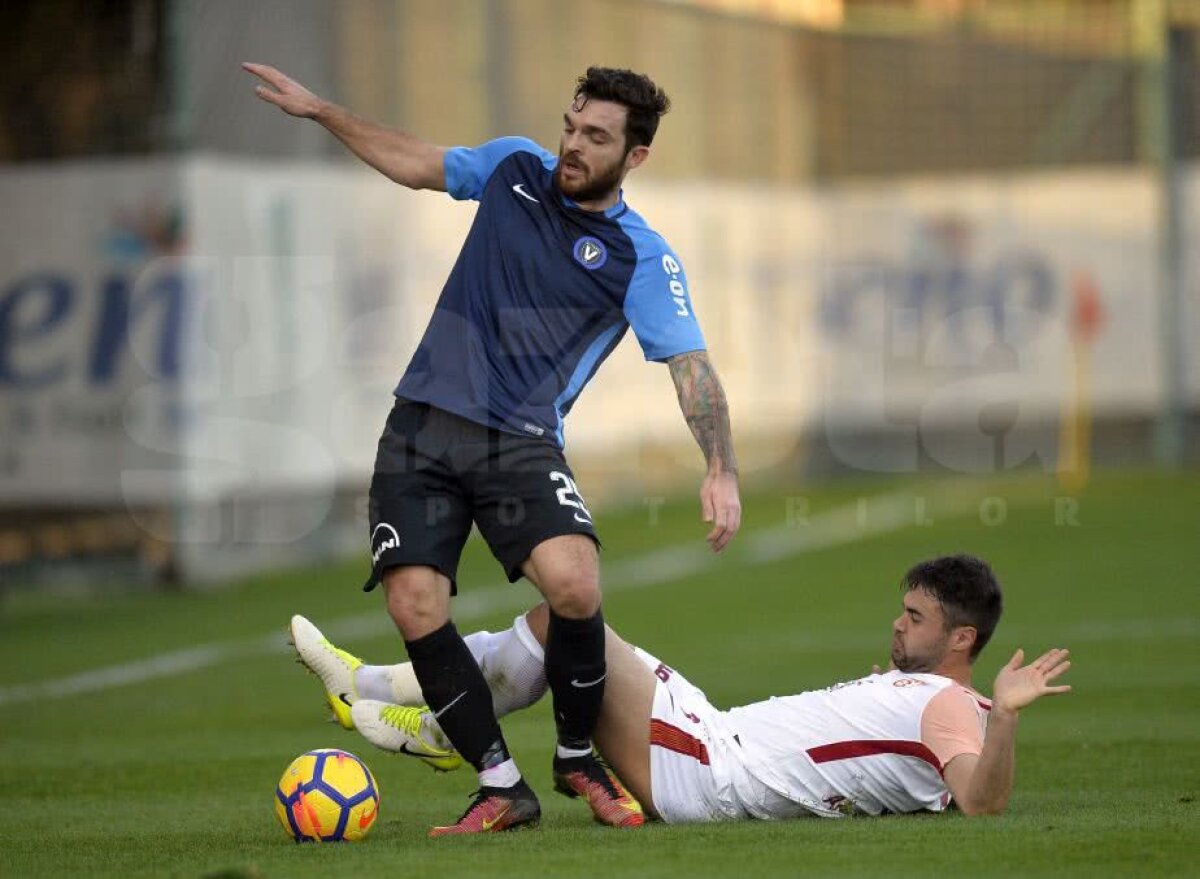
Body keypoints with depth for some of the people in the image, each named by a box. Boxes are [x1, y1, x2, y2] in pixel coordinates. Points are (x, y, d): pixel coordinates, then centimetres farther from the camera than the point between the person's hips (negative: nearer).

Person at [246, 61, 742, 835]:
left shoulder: (643, 259, -4)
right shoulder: (515, 168, 9)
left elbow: (691, 364, -12)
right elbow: (415, 165, 25)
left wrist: (723, 468, -27)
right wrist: (320, 111, 24)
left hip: (521, 444, -3)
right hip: (423, 427, 3)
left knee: (574, 585, -27)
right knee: (415, 608, -14)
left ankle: (578, 757, 1)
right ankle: (502, 788, 0)